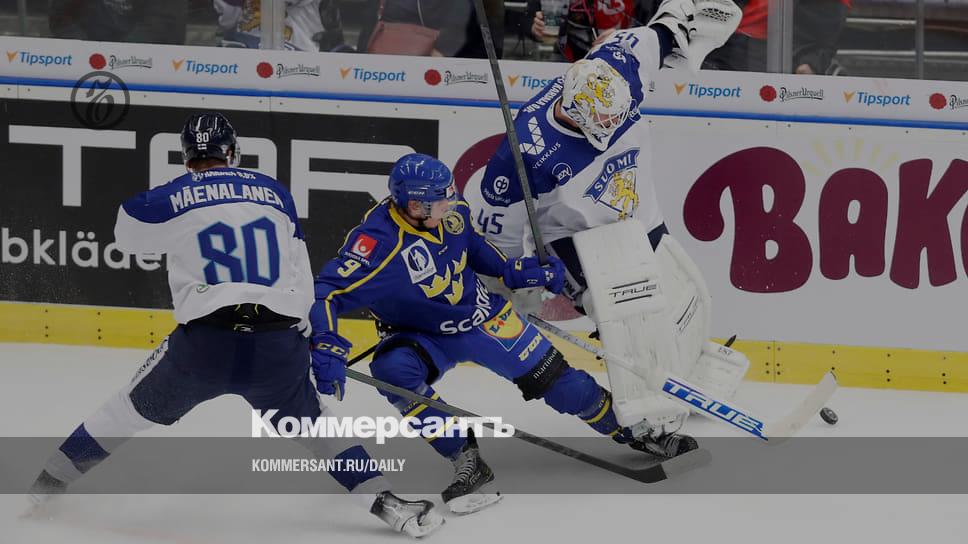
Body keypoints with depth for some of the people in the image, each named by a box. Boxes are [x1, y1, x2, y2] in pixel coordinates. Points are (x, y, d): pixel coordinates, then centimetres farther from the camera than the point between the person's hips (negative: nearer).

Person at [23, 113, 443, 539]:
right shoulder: (274, 193, 12)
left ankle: (54, 477, 30)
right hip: (279, 342, 2)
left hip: (203, 343, -2)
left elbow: (126, 235, 25)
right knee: (308, 421, 24)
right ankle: (384, 501, 13)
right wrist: (298, 335, 31)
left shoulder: (171, 199, 4)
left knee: (138, 406, 21)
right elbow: (301, 277, 17)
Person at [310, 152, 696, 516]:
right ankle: (467, 462, -26)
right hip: (424, 336, -4)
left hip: (486, 317, 4)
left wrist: (517, 272, -2)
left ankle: (634, 432, 28)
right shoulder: (378, 242, -34)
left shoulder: (450, 213, -15)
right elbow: (328, 294, -38)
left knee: (558, 381, 4)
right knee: (393, 370, -35)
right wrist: (327, 352, -51)